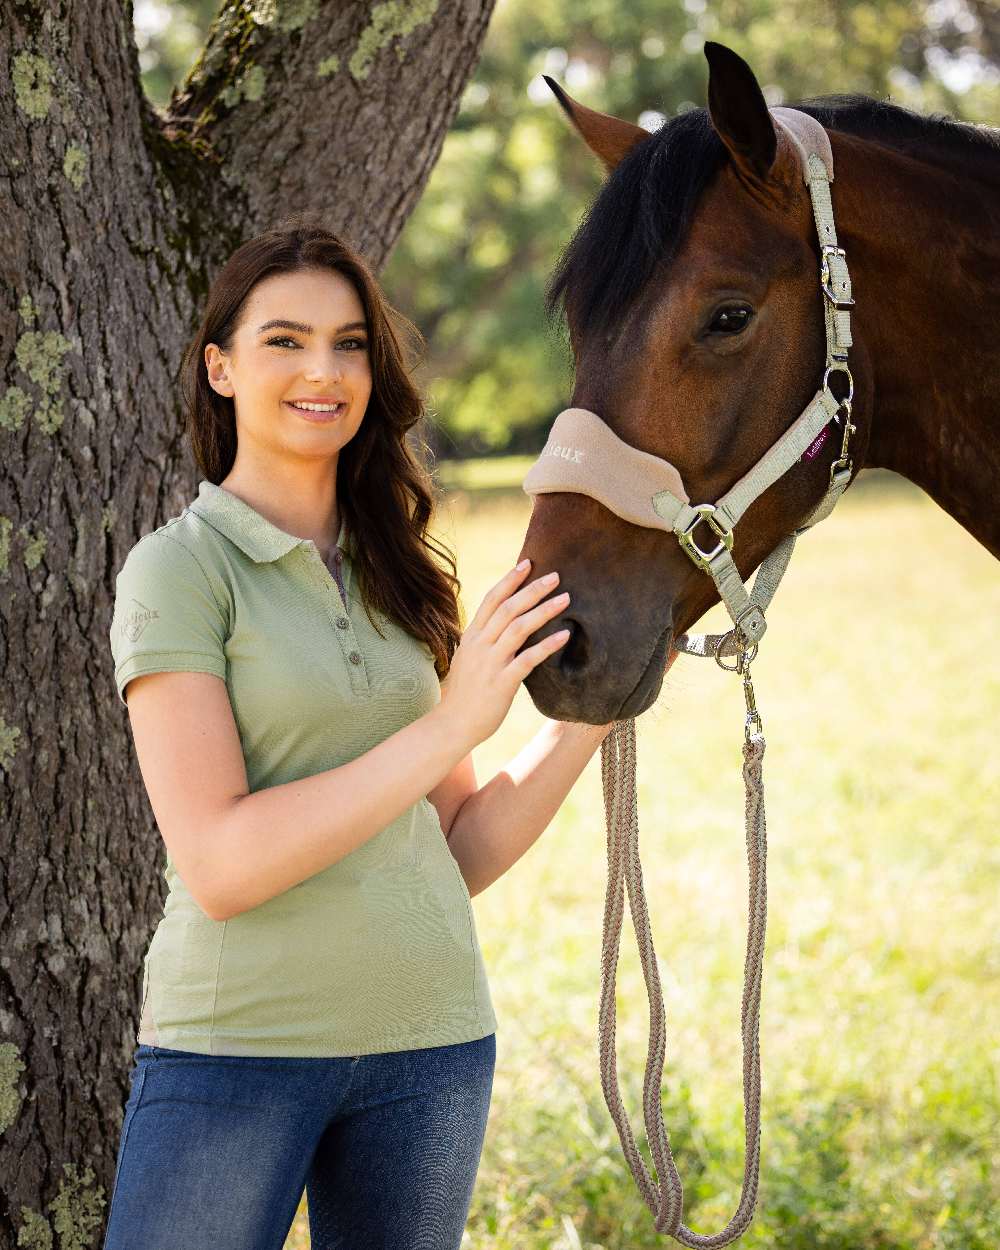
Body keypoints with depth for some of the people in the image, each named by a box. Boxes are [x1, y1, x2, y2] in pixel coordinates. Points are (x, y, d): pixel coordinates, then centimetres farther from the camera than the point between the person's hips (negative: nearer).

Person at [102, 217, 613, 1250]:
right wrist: (449, 727, -18)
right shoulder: (180, 567, -6)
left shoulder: (396, 577, 11)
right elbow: (219, 866, -17)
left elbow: (458, 855, 11)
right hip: (236, 1042, -5)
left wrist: (591, 716, -1)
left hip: (431, 1041, 5)